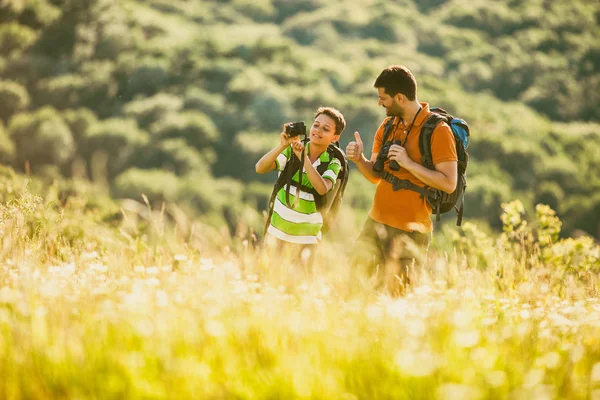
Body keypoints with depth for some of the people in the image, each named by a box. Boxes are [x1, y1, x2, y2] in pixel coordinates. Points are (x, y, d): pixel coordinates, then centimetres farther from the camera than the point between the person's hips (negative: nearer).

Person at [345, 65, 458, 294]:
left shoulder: (437, 131, -13)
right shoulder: (388, 126, 10)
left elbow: (449, 184, -17)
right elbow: (376, 176, 14)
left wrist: (409, 164, -23)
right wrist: (359, 159, -7)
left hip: (409, 232, -7)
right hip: (376, 223, 7)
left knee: (397, 293, -3)